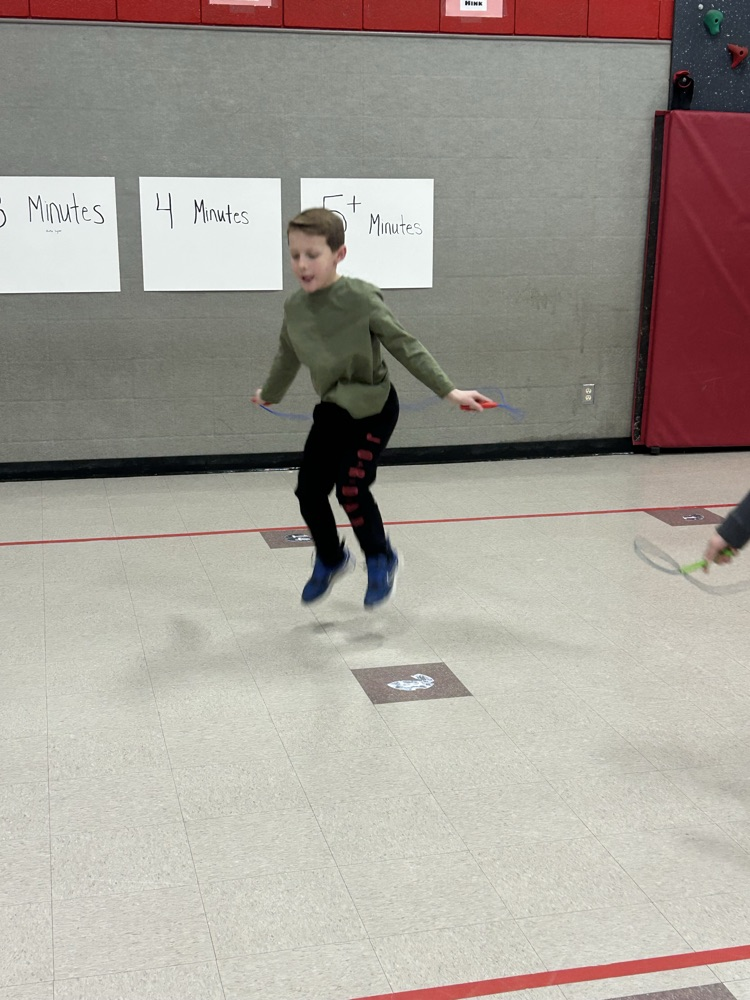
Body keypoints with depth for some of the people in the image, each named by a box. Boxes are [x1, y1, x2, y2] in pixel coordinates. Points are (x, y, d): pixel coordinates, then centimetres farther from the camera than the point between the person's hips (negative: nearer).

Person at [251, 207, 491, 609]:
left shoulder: (361, 298, -21)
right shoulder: (294, 307, -3)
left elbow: (405, 346, -17)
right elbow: (287, 358, 16)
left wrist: (448, 390, -21)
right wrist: (269, 395, 32)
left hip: (373, 408, -6)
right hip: (332, 410, 6)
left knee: (351, 488, -15)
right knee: (309, 490, 2)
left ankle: (380, 559, 13)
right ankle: (330, 559, 30)